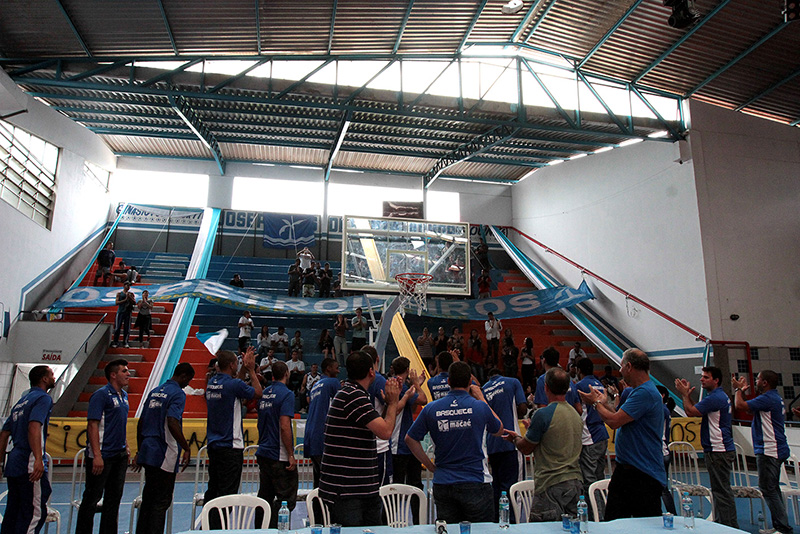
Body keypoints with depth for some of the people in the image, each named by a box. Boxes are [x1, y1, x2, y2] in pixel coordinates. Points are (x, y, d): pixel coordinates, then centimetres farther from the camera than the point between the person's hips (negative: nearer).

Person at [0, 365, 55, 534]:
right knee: (36, 513, -5)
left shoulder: (21, 400, 20)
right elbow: (34, 427, -24)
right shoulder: (43, 398, -8)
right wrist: (38, 459, -30)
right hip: (29, 466, -9)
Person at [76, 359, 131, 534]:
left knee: (114, 497, 14)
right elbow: (93, 425, -18)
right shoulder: (101, 395, -13)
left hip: (119, 455, 8)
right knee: (92, 497, 3)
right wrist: (97, 455, -23)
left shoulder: (124, 396, 12)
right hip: (102, 456, -8)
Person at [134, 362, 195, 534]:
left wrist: (140, 451, 24)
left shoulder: (154, 392, 14)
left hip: (148, 451, 8)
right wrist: (187, 449, -18)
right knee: (162, 501, 1)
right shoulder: (178, 393, -12)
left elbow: (140, 423, 17)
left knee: (148, 497, 17)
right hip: (165, 455, -8)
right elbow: (172, 423, -25)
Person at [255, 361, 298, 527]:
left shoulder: (264, 393, 9)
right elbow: (284, 426, -21)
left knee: (265, 496, 15)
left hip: (263, 453, 8)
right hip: (279, 456, -8)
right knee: (286, 498, 1)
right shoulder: (286, 394, -14)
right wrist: (291, 455, -17)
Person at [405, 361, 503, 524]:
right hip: (475, 484, -2)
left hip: (442, 484, 2)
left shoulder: (431, 408, -3)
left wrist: (431, 466, 10)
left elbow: (410, 439, 4)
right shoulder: (480, 407, -9)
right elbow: (499, 430, 11)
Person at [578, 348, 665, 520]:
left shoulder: (645, 393, -21)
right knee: (612, 525, 13)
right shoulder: (639, 391, 13)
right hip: (625, 468, 10)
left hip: (644, 475, -10)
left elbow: (614, 422, -23)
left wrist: (596, 402, -6)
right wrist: (603, 403, 18)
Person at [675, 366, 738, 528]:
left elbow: (691, 412, -19)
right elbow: (696, 411, 18)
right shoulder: (720, 395, 16)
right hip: (719, 450, 11)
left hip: (718, 452, -11)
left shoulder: (715, 398, -19)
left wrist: (685, 394, -7)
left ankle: (730, 526, 0)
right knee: (720, 489, 17)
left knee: (722, 490, -5)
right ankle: (720, 522, 26)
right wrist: (687, 394, 8)